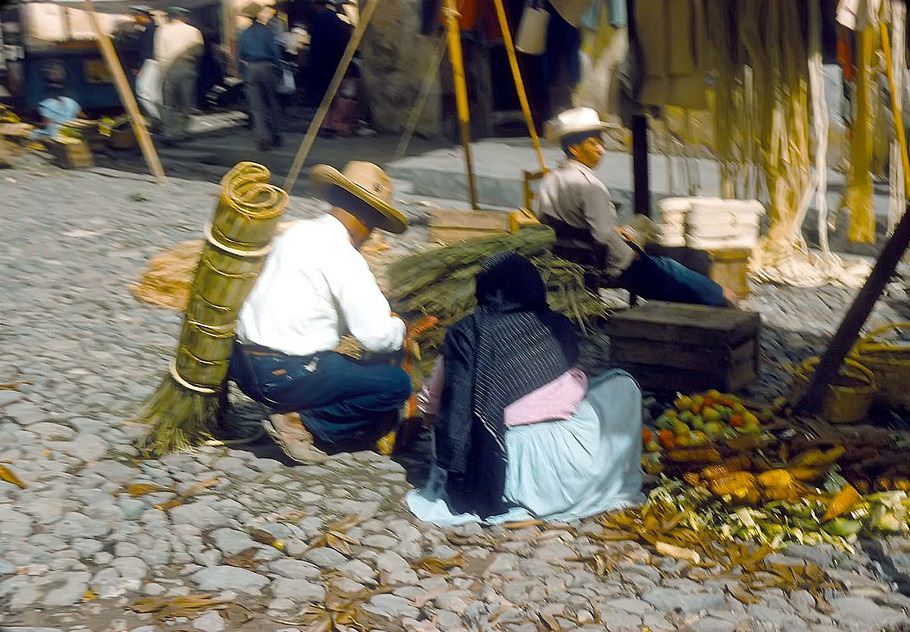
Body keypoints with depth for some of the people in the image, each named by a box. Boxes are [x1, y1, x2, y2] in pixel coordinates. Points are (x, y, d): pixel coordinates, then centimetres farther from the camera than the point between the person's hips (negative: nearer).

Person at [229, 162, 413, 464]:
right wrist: (399, 328, 7)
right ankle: (303, 422, -5)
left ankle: (296, 415, 6)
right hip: (285, 375, -9)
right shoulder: (344, 258, -14)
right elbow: (378, 337, -16)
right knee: (397, 384, -2)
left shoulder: (296, 233, 10)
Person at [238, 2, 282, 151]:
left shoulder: (244, 34, 6)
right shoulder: (266, 31, -5)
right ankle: (274, 137, 16)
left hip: (250, 70, 2)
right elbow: (275, 51, -9)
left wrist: (244, 74, 12)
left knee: (257, 106, 1)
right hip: (267, 67, -2)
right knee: (272, 103, 12)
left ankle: (262, 137, -13)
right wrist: (278, 70, -1)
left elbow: (239, 57, 6)